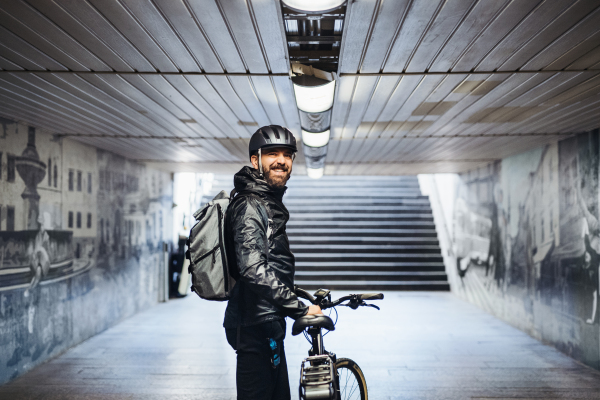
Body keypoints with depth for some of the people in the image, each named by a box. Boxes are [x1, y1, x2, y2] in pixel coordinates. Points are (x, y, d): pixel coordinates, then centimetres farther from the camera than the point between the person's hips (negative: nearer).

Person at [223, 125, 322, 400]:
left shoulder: (269, 203, 16)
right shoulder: (250, 207, -17)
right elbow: (255, 271, -29)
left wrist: (303, 298, 27)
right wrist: (301, 309, -27)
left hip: (266, 323, 10)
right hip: (256, 325, -10)